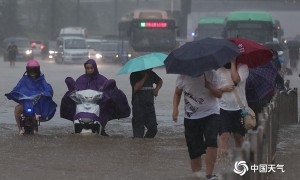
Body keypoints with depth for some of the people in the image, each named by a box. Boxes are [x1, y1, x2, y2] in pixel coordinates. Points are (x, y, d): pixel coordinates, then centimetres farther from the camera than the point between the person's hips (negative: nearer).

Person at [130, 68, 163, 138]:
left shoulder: (151, 74, 9)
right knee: (138, 130, -5)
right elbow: (136, 87, -23)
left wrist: (156, 89, 7)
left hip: (150, 104, 5)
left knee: (153, 129, 1)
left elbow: (160, 81, 28)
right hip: (138, 105, -5)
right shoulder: (134, 75, -7)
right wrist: (144, 77, -18)